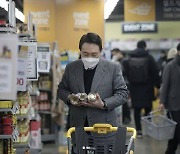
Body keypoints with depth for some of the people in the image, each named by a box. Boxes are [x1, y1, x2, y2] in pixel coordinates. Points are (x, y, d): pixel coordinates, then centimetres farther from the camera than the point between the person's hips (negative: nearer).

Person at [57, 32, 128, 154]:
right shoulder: (71, 68, 7)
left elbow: (123, 93, -1)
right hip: (78, 125, 2)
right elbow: (61, 90, 16)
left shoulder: (113, 68, -2)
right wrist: (69, 98, -7)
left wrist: (104, 104, -16)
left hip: (104, 125, -2)